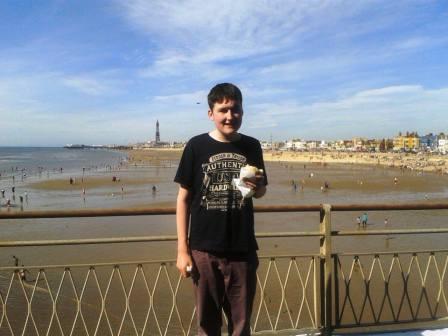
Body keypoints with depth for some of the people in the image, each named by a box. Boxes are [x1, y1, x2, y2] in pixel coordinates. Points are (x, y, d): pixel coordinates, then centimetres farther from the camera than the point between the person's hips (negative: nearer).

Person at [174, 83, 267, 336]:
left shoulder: (252, 146, 2)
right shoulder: (196, 146, -5)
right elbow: (184, 198, -2)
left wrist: (257, 187, -10)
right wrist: (182, 249, -4)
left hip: (243, 250, 2)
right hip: (204, 249, -2)